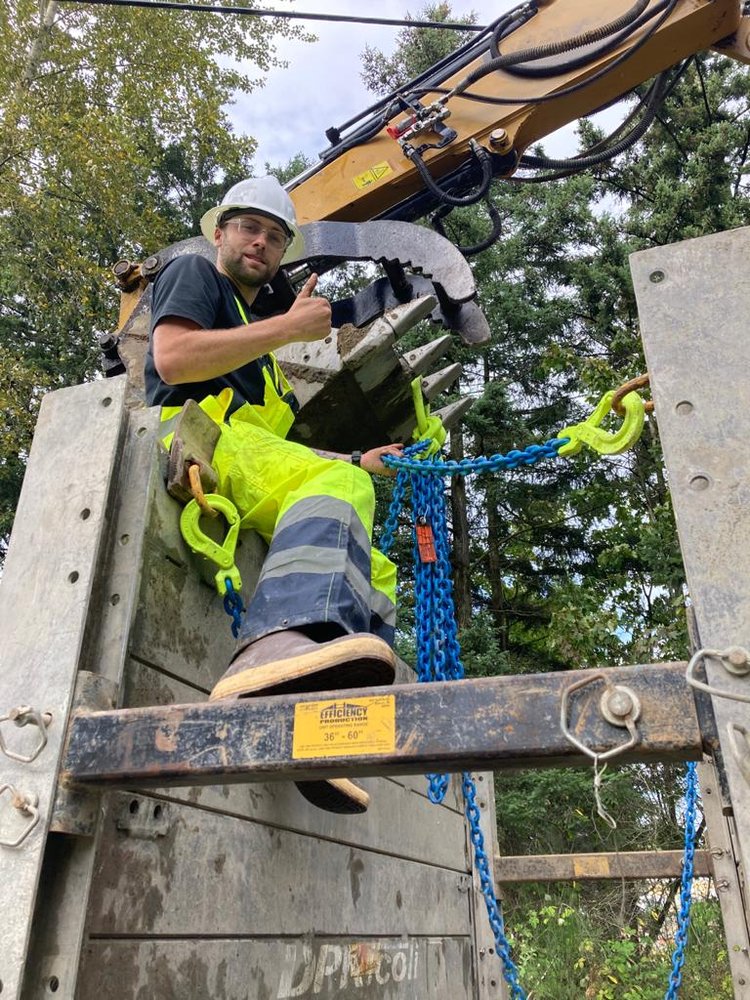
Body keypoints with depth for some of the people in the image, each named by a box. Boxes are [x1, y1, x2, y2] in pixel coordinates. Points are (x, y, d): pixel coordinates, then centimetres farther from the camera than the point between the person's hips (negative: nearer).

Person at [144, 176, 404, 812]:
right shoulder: (194, 274, 18)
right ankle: (277, 644, -59)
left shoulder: (258, 342, 39)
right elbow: (171, 357, -7)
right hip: (194, 435, -8)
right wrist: (289, 326, -3)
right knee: (337, 487, -33)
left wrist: (359, 463, 24)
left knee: (375, 571, -7)